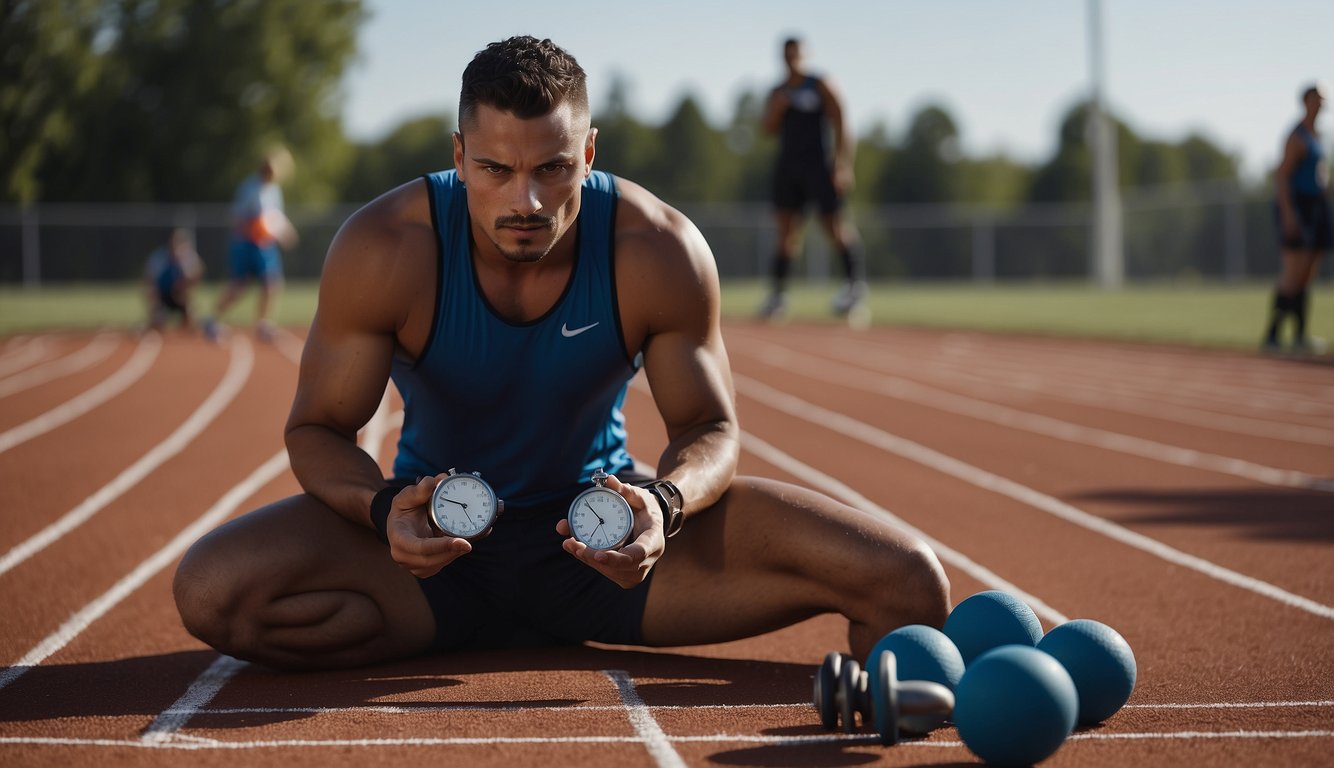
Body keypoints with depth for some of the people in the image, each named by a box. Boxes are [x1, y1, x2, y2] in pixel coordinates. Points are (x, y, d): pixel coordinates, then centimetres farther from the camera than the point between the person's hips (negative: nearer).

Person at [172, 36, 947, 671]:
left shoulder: (660, 251, -17)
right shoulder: (384, 249, -19)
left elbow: (710, 425, -5)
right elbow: (319, 428, -10)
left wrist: (665, 501, -31)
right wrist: (383, 506, -34)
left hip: (600, 527, 0)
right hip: (444, 531, 0)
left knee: (908, 580, -22)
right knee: (211, 589, -32)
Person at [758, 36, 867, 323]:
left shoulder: (821, 86, -1)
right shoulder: (778, 93, 15)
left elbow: (840, 127, -5)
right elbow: (769, 129, 9)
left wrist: (843, 167, -13)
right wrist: (778, 108, -11)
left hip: (818, 163, -5)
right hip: (787, 165, 5)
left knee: (833, 224, -8)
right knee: (786, 228, 2)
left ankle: (856, 282, 2)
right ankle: (778, 292, 3)